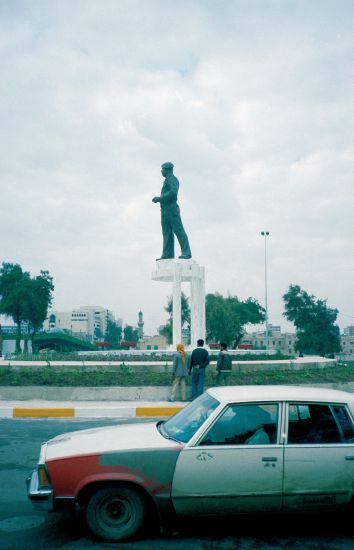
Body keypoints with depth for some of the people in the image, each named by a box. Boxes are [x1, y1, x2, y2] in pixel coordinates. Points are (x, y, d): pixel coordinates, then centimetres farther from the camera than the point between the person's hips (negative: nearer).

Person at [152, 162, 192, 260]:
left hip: (172, 209, -10)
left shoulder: (172, 179, -5)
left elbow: (173, 192, -22)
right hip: (165, 211, 10)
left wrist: (159, 198, -17)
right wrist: (158, 199, 14)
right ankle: (167, 254, -1)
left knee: (178, 231, -11)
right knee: (167, 233, 3)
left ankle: (186, 253, -12)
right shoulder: (168, 181, 25)